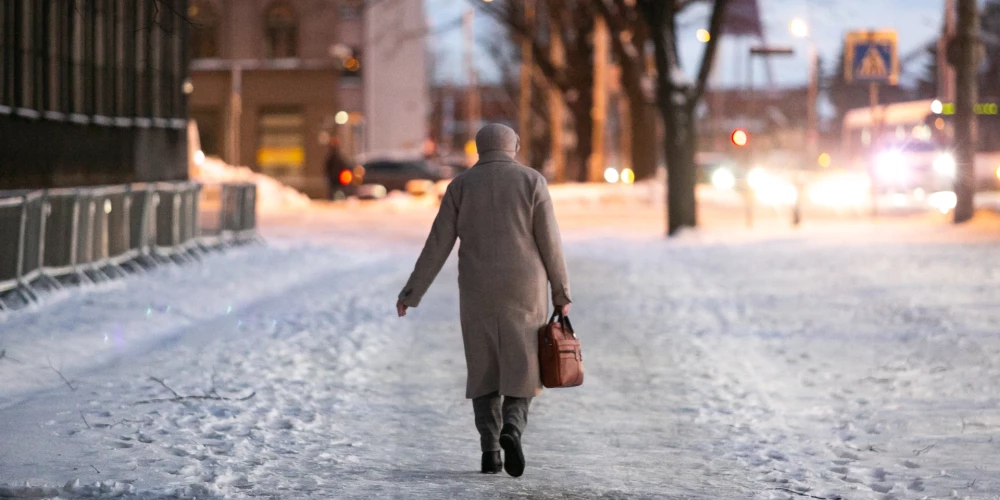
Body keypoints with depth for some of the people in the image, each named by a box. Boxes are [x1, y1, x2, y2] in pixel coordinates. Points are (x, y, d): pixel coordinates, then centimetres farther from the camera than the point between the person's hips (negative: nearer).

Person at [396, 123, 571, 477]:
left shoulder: (461, 186, 2)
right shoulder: (532, 182, -1)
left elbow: (437, 245, -1)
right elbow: (549, 242, -4)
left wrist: (412, 293, 5)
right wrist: (561, 293, 5)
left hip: (479, 291, 1)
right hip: (524, 290, -1)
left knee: (485, 371, 13)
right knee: (522, 369, 6)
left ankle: (490, 452, 6)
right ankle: (511, 430, -21)